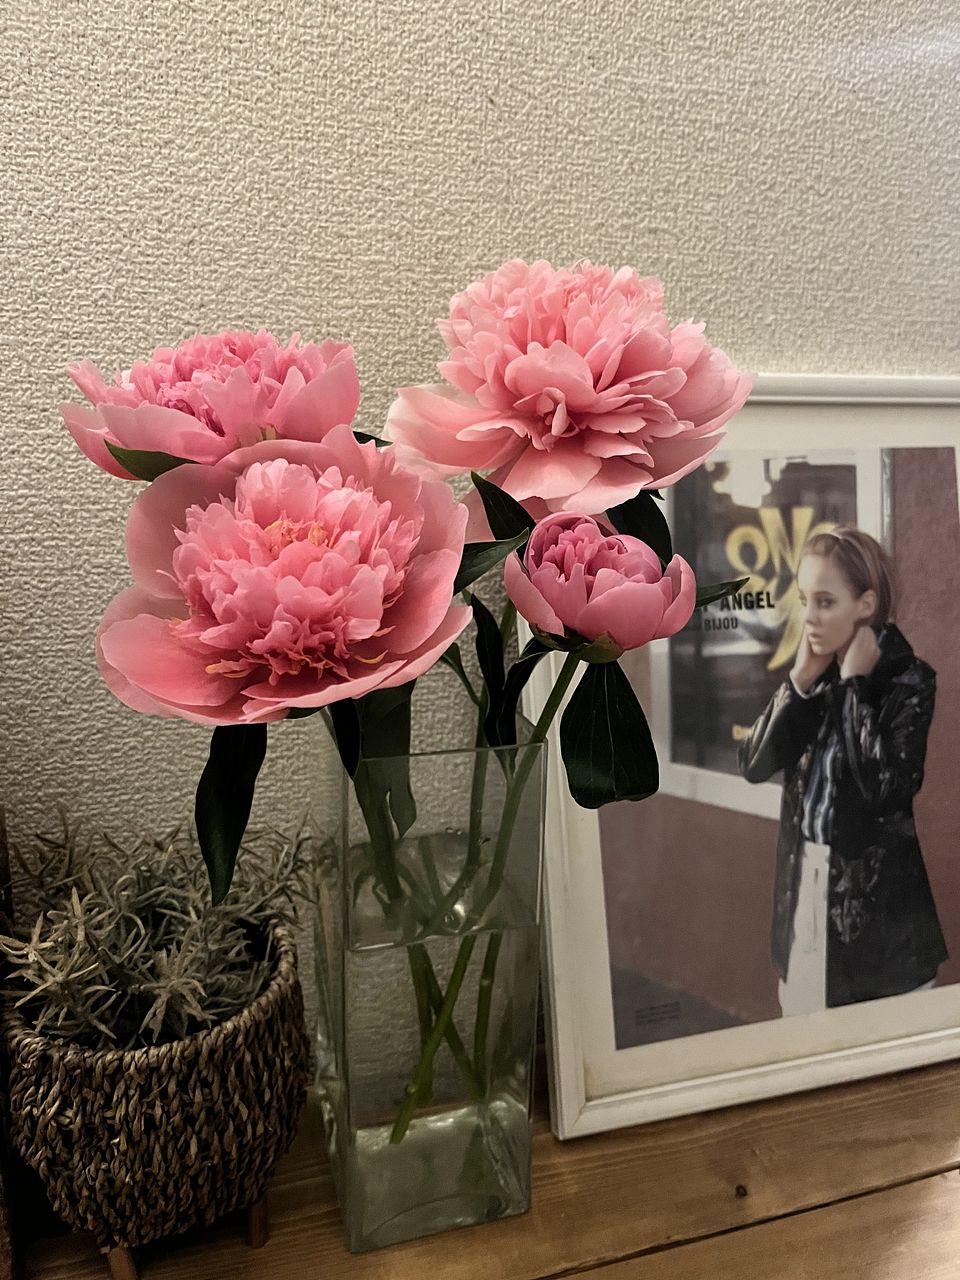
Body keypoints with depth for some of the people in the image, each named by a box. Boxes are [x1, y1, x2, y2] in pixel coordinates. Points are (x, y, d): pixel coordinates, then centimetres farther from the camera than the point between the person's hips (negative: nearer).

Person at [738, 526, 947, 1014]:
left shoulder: (910, 680, -12)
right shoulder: (811, 675, 3)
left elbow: (883, 787, -25)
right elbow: (754, 765, -4)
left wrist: (855, 685, -19)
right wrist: (799, 681, -11)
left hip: (876, 891, -5)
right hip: (804, 880, 5)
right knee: (804, 1025, 17)